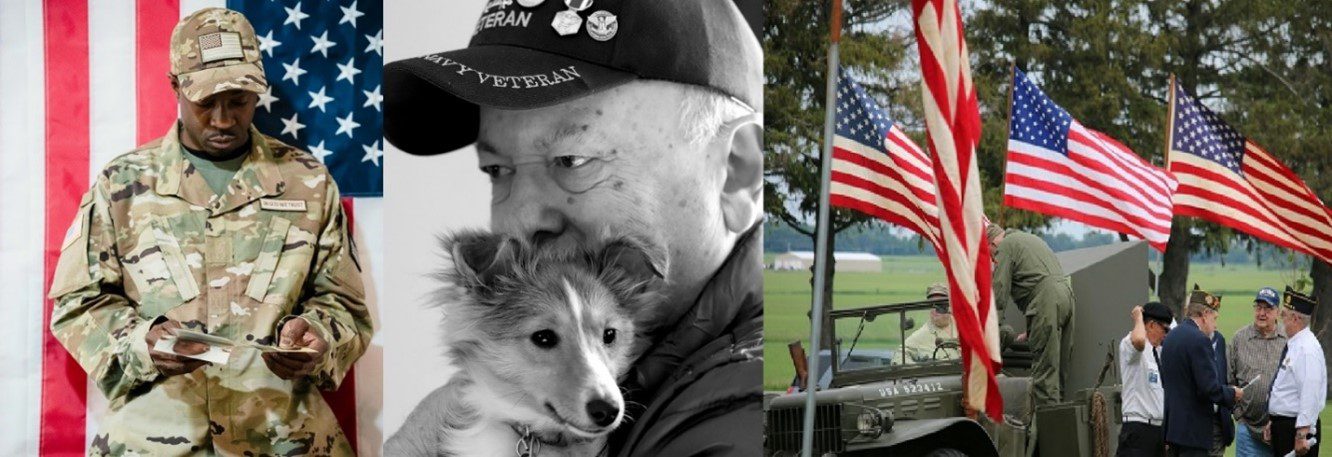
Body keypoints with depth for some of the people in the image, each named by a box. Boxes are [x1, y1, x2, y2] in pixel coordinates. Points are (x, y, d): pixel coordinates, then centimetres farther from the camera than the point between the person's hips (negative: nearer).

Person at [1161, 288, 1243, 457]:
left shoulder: (1170, 337, 12)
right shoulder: (1199, 340, -15)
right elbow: (1210, 388, -20)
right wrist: (1232, 394, -2)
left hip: (1172, 423, 9)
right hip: (1193, 428, -9)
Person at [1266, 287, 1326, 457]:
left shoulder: (1308, 349, -18)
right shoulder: (1292, 346, 13)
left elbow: (1310, 395, -23)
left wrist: (1302, 435, -25)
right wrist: (1274, 421, 22)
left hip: (1297, 429, -10)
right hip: (1281, 425, 10)